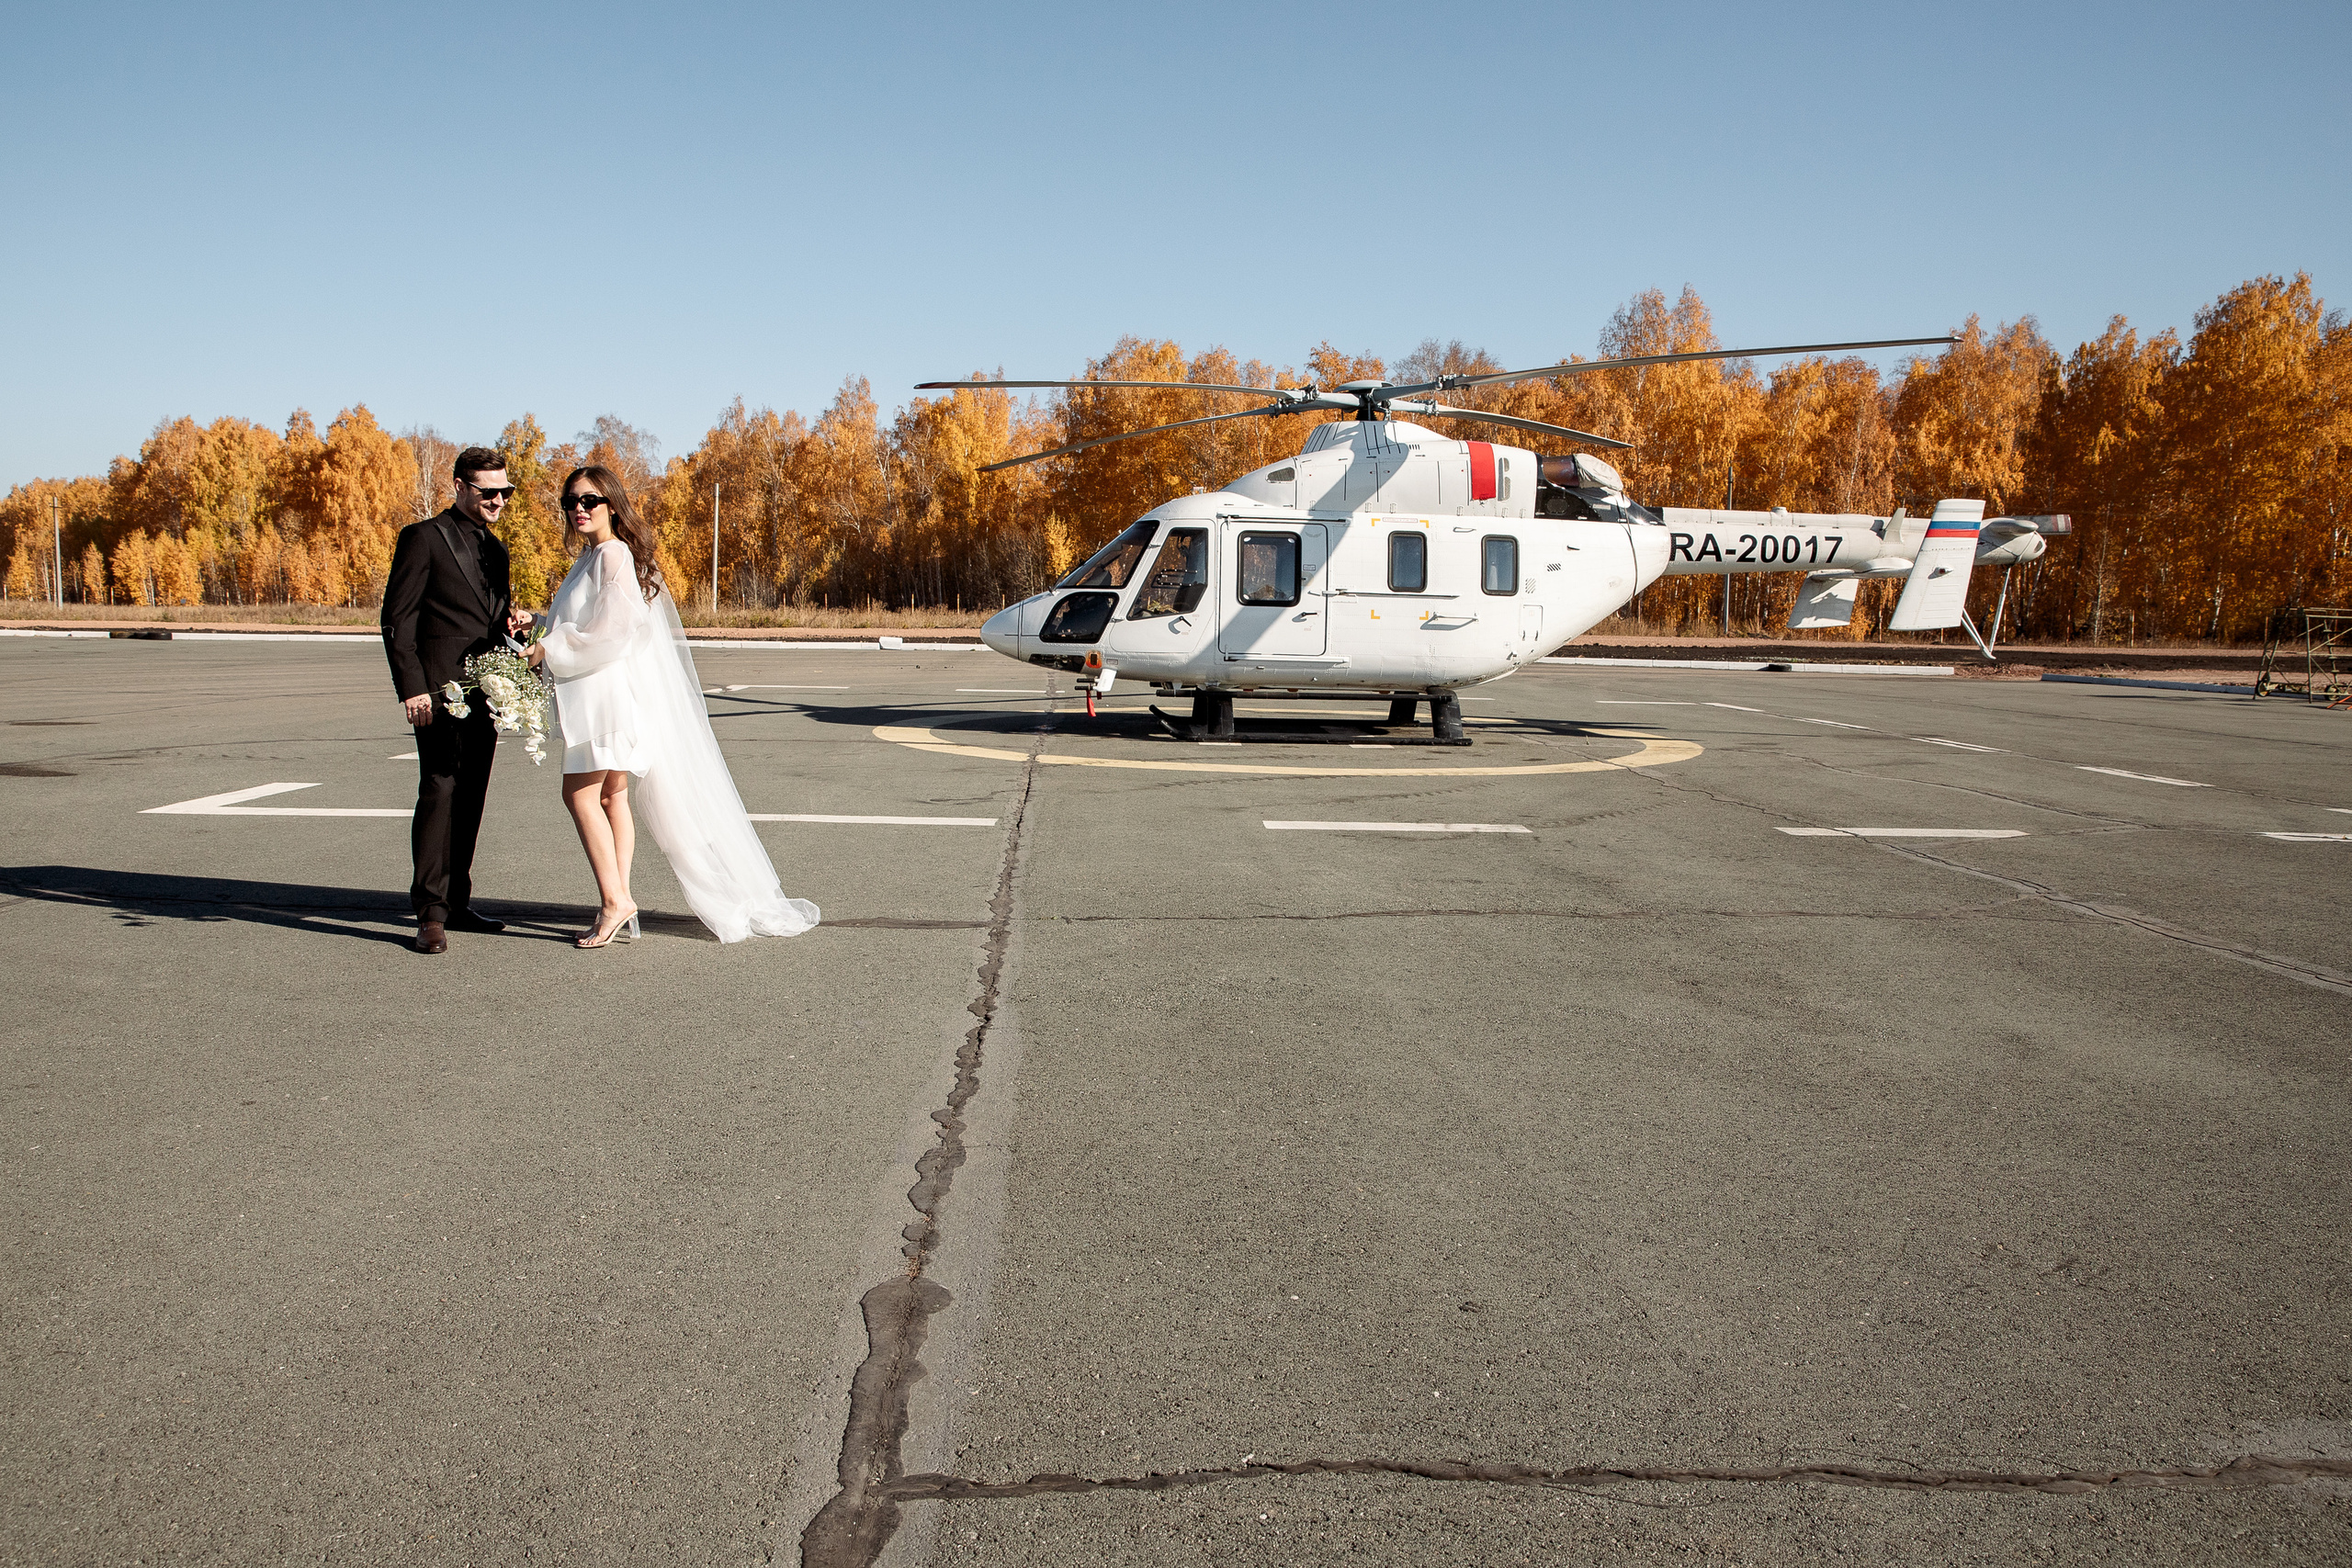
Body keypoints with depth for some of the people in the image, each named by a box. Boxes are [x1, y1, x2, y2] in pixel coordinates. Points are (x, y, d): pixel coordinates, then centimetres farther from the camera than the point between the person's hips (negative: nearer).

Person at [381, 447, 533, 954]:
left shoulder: (495, 548, 19)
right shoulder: (423, 538, -3)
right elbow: (397, 618, -7)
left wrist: (512, 620, 5)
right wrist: (411, 687, -15)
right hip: (440, 689, -7)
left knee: (470, 798, 10)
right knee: (439, 790, -12)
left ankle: (456, 901, 18)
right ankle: (430, 912, -11)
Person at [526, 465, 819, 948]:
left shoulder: (612, 555, -13)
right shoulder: (590, 556, 17)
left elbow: (611, 630, -19)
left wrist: (550, 649, -13)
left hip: (610, 688, -10)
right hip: (596, 690, 10)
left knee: (580, 793, -11)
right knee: (611, 795, 8)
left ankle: (613, 900, -9)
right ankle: (620, 901, 11)